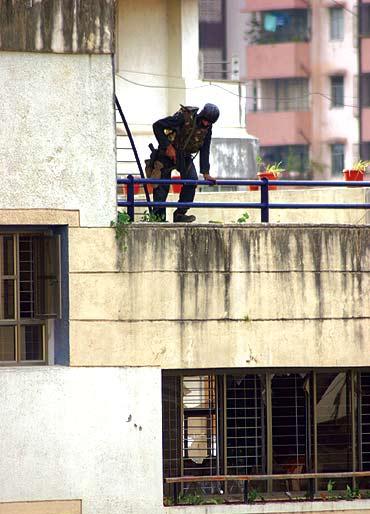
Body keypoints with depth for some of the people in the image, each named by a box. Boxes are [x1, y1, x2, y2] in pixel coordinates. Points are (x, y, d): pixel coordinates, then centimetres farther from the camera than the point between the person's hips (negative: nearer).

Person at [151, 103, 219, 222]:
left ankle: (180, 214, -6)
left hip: (185, 156, 5)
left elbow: (205, 150, -3)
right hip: (168, 153, -5)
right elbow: (157, 126, -24)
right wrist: (167, 146, -27)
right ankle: (158, 216, -3)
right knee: (162, 185, -10)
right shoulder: (184, 117, -26)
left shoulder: (207, 128, -8)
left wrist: (205, 173, -12)